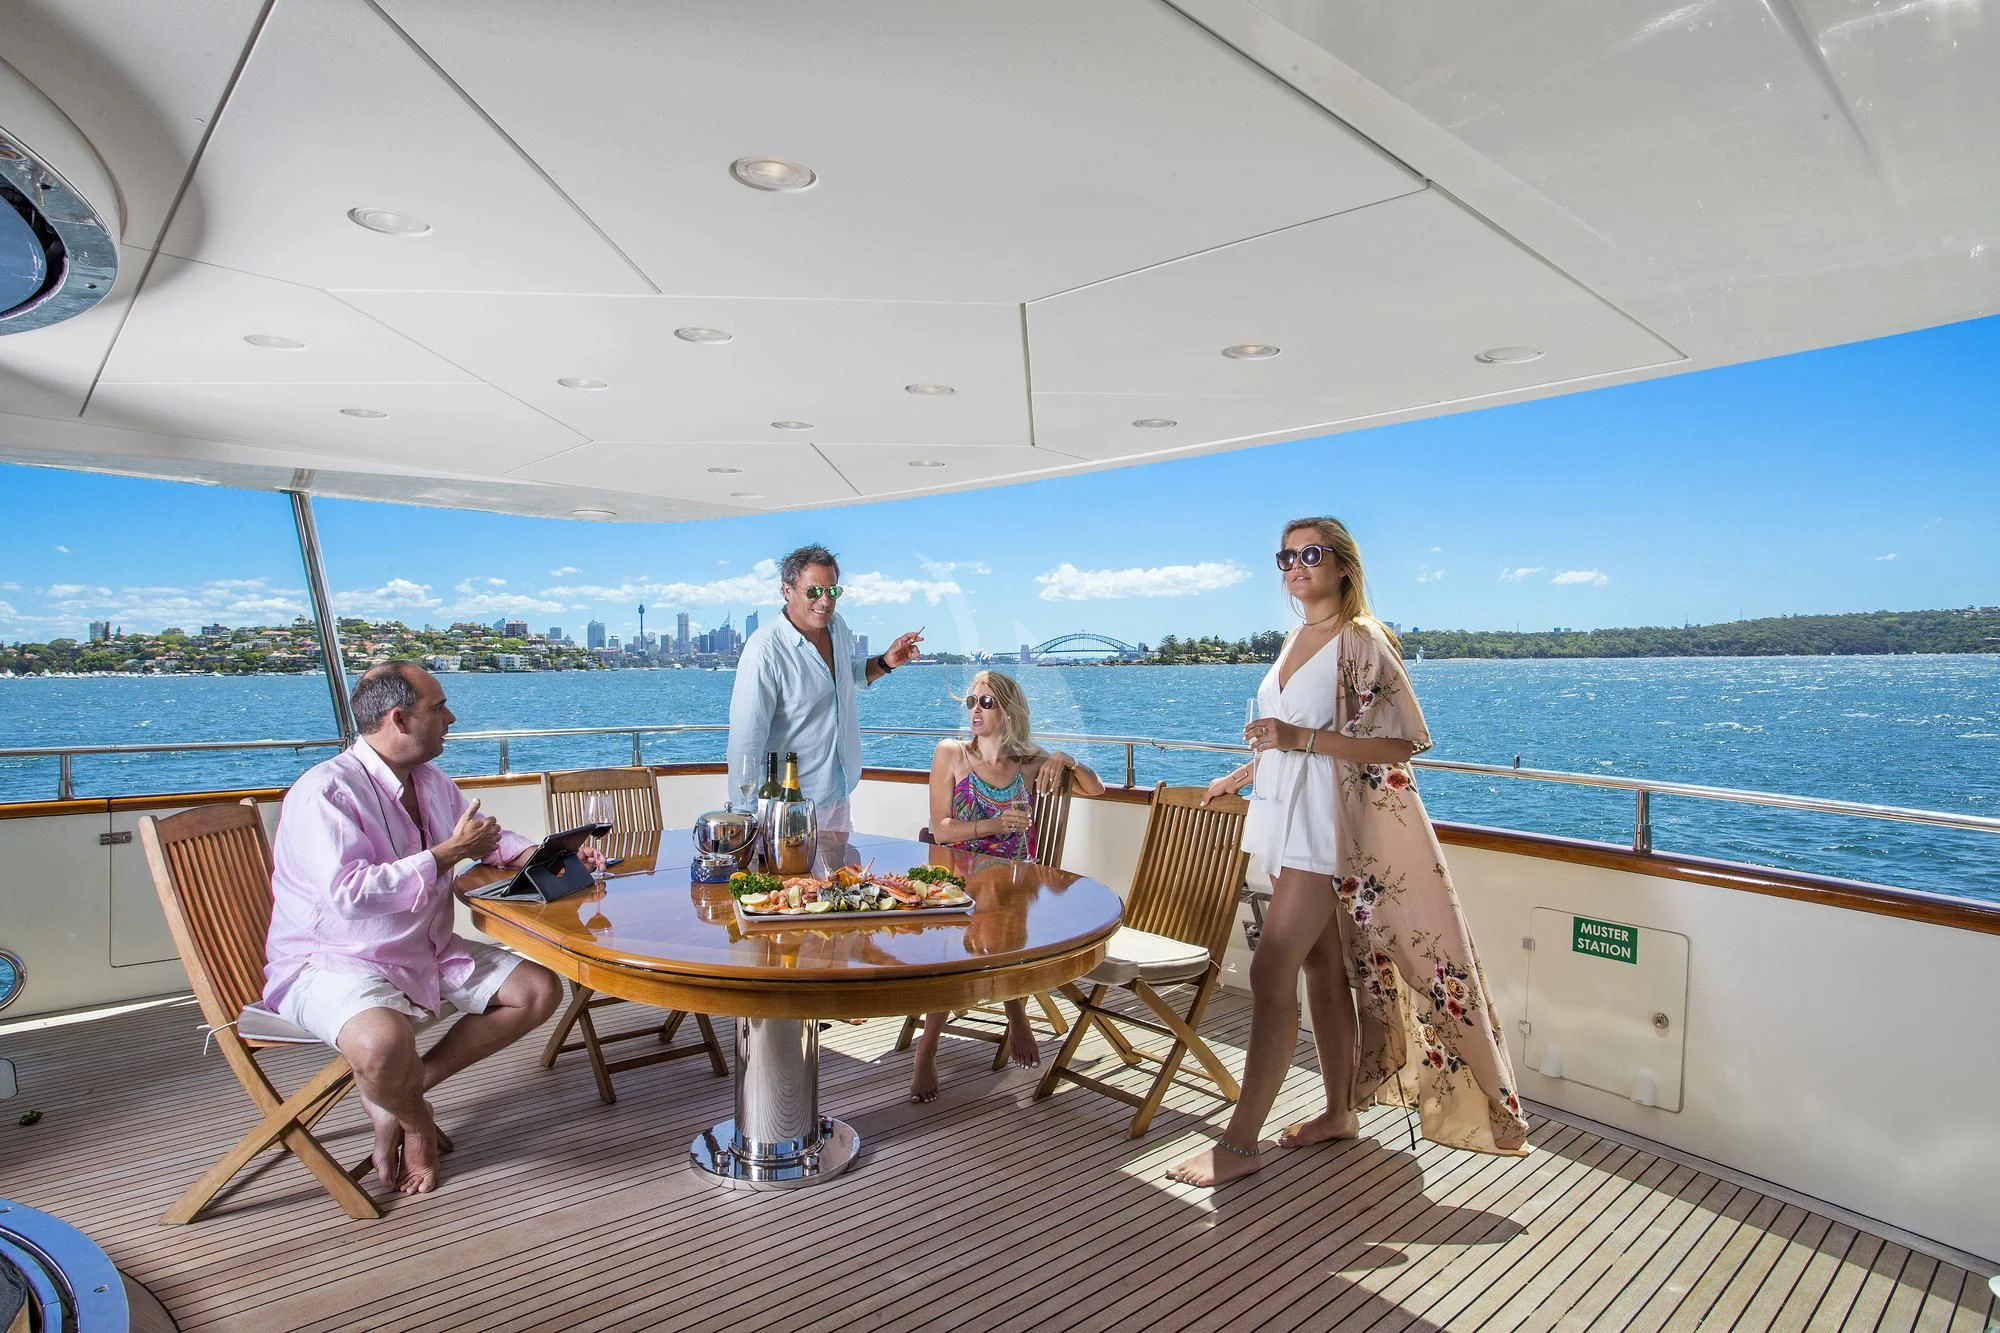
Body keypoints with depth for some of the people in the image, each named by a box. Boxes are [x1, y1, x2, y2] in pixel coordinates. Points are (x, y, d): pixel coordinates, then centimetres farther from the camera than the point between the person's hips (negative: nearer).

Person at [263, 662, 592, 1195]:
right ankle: (414, 1118, -1)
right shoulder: (326, 790, -19)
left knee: (540, 990, 0)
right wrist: (449, 853, -24)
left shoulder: (430, 782, 7)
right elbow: (348, 893, -32)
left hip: (427, 952, 9)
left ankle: (396, 1094, 1)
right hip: (333, 963, -8)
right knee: (384, 1044, -38)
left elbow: (488, 837, 23)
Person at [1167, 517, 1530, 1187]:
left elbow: (1401, 743, -16)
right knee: (1322, 969, 15)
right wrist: (1247, 770, 24)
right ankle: (1340, 1112, 28)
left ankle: (1240, 1141, -2)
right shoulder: (1295, 641, 13)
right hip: (1290, 823, 8)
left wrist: (1302, 738, -23)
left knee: (1270, 973, -10)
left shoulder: (1362, 642, -11)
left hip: (1328, 828, -8)